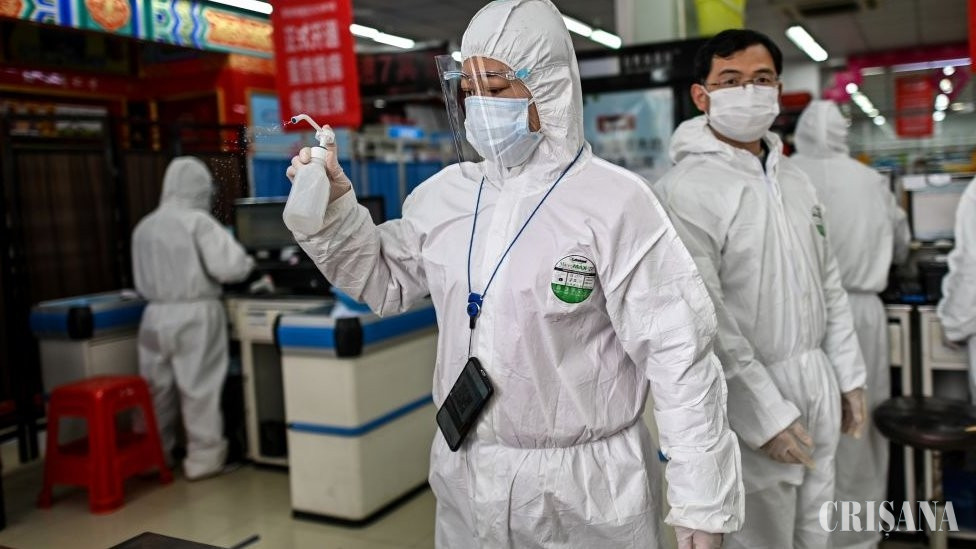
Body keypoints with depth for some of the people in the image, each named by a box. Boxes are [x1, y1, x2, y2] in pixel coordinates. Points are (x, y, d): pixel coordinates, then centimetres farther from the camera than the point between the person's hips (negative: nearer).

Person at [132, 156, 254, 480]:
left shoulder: (144, 227, 8)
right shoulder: (198, 222, -11)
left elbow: (141, 281, 15)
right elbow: (229, 266, -16)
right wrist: (247, 263, 4)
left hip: (156, 315, 6)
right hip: (195, 315, -5)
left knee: (156, 389, 13)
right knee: (199, 388, 2)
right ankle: (203, 459, 8)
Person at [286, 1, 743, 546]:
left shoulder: (614, 201, -14)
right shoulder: (445, 194, 2)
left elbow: (679, 355, -13)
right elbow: (384, 279, 15)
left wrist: (702, 501, -11)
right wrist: (334, 210, -3)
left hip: (583, 486, -4)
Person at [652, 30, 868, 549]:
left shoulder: (794, 179, 11)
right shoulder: (685, 189, -15)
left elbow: (829, 284, 16)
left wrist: (849, 375, 13)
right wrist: (766, 413, -19)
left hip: (818, 393, 8)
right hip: (748, 401, -7)